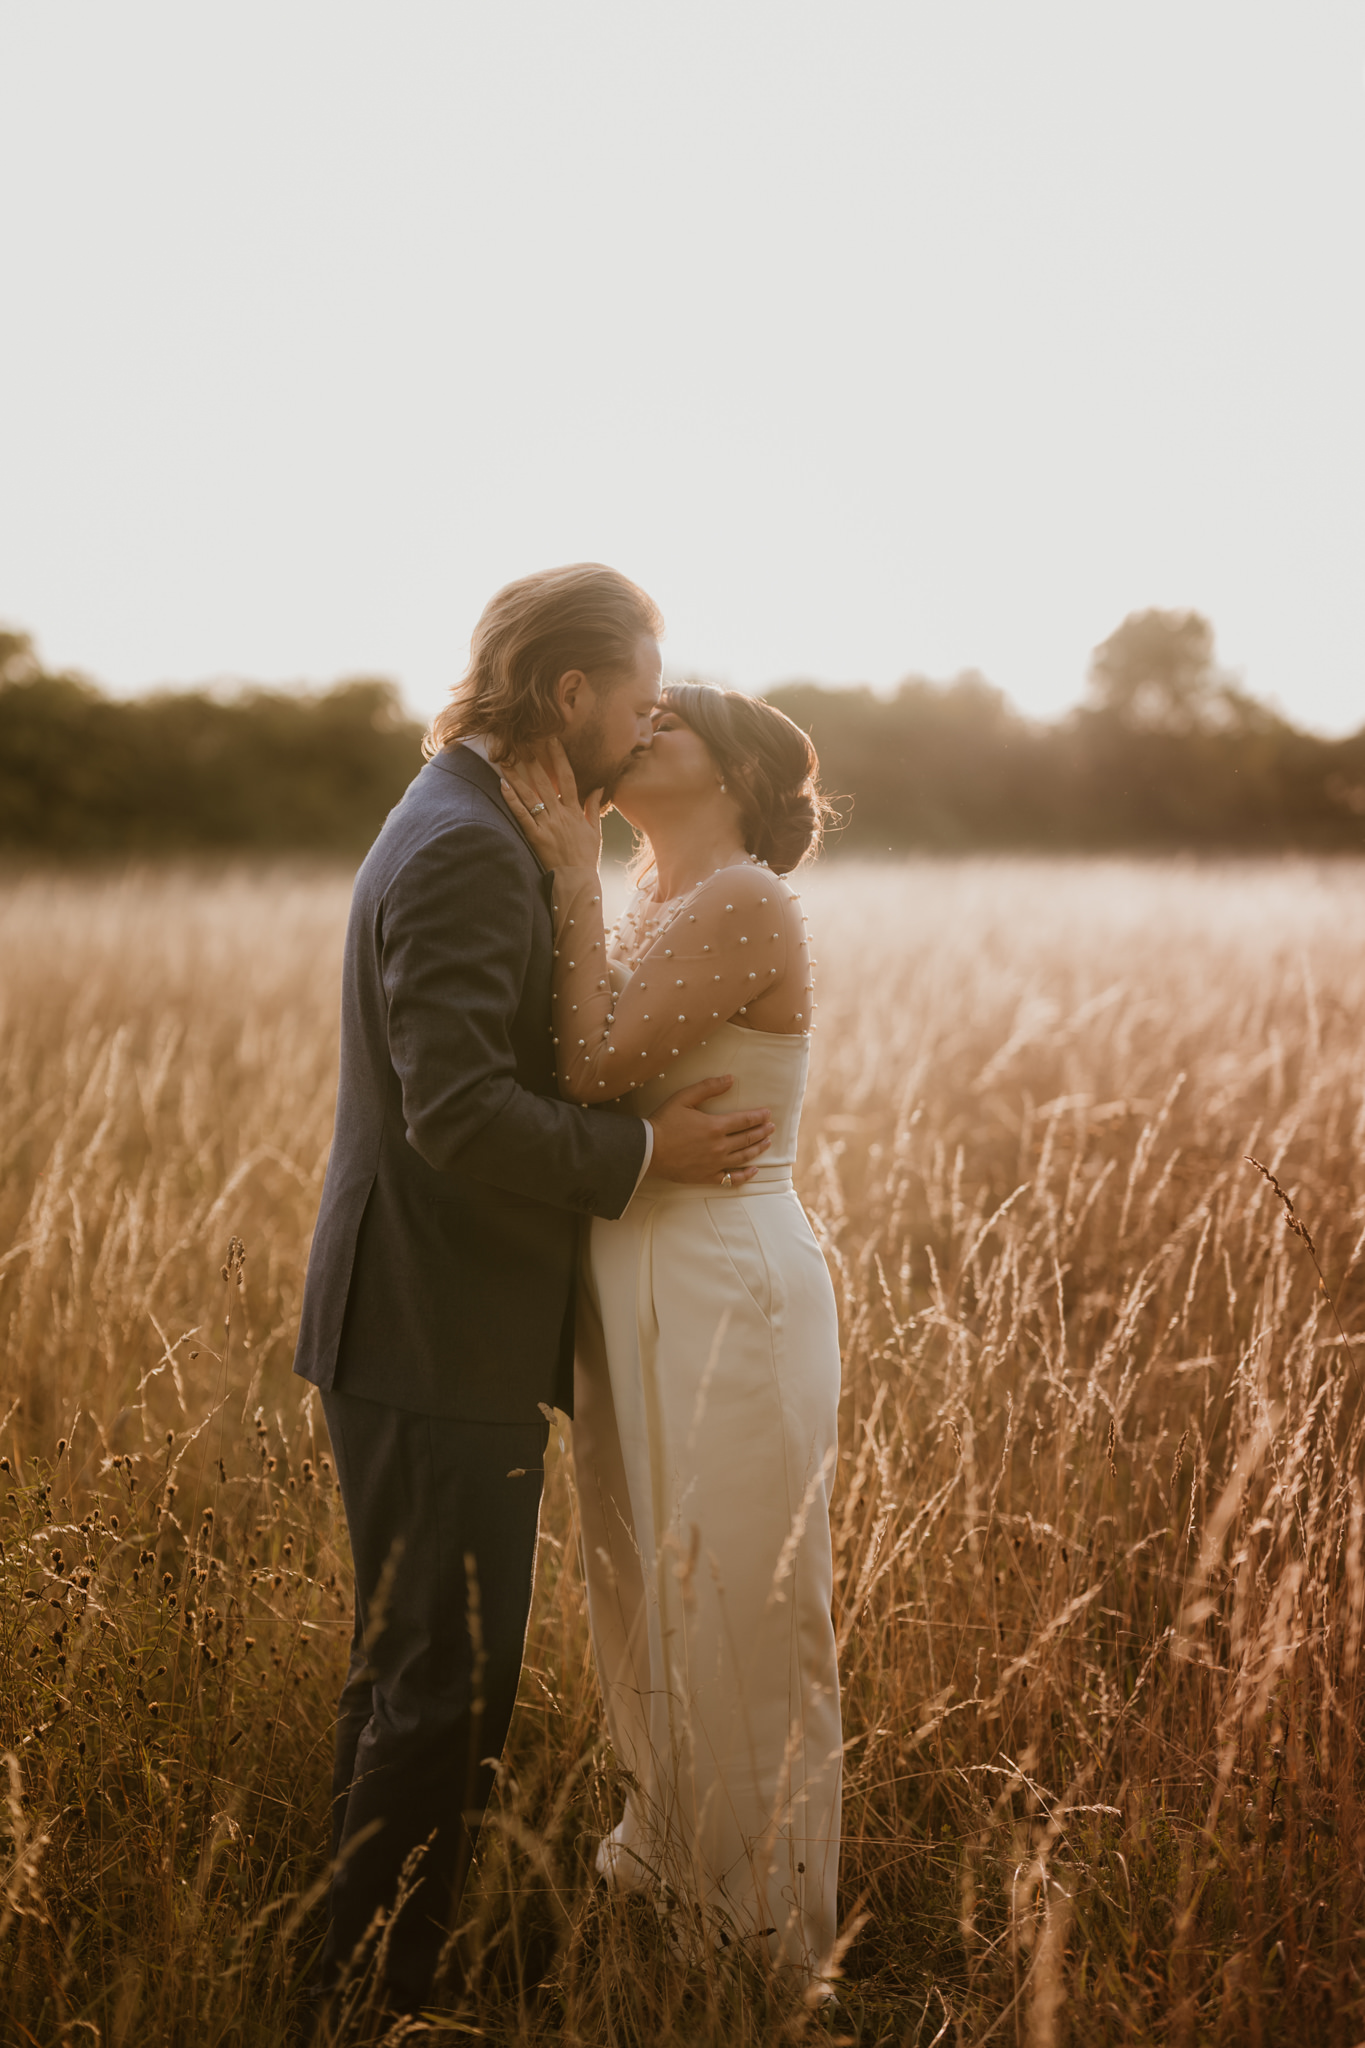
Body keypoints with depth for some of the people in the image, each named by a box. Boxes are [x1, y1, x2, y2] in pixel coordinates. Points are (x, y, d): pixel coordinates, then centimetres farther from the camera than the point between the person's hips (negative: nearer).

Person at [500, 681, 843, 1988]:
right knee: (651, 1604, 22)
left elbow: (594, 1069, -23)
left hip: (725, 1298, -9)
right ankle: (665, 1871, 42)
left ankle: (763, 1939, 26)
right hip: (642, 1299, 9)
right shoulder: (654, 907, 11)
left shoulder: (747, 903, -16)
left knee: (731, 1621, 6)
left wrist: (574, 879, -19)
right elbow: (589, 1073, 4)